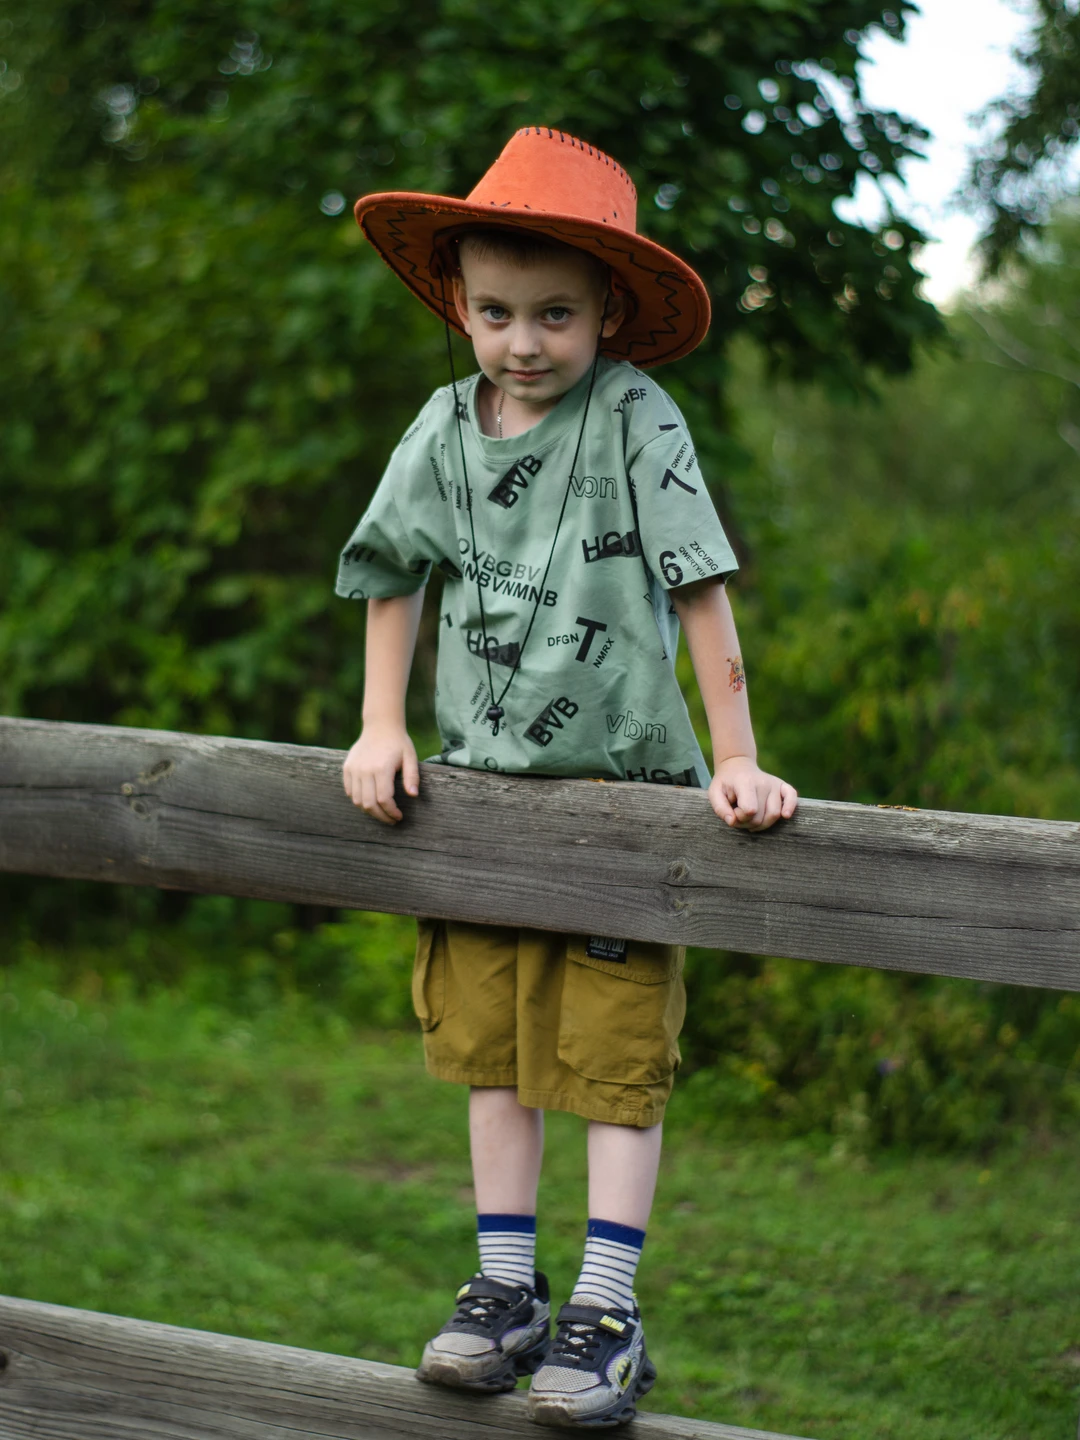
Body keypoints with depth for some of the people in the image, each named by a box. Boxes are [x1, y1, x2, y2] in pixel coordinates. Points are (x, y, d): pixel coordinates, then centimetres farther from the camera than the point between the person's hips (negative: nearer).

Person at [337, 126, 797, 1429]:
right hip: (483, 781, 5)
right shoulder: (446, 429, 1)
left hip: (620, 783, -4)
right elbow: (394, 579, 13)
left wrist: (735, 760, -14)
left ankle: (607, 1317, 3)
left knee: (613, 1056, -2)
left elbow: (700, 595, -12)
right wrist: (382, 728, 6)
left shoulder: (637, 420, -11)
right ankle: (507, 1292, 19)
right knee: (491, 1042, 9)